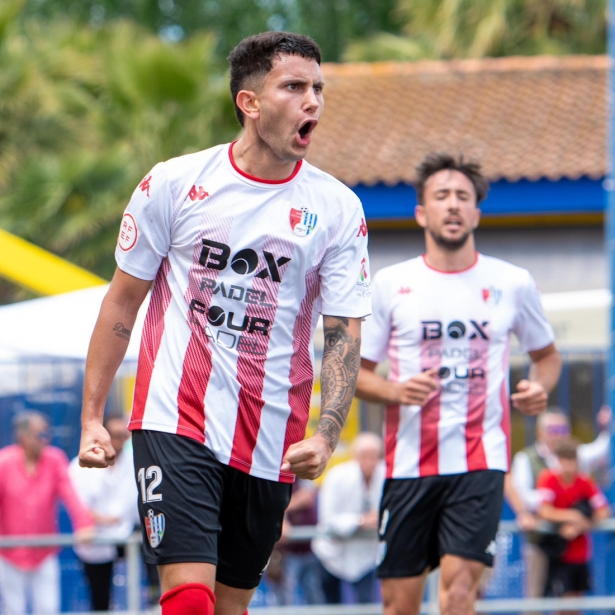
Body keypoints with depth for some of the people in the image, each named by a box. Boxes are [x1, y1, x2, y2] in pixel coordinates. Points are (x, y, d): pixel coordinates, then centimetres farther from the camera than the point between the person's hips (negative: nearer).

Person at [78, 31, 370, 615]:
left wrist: (326, 435, -16)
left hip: (271, 444, 2)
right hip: (175, 420, -2)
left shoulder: (337, 208, 1)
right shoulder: (173, 183, -1)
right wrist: (91, 418, 5)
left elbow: (344, 334, 0)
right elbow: (123, 301, 7)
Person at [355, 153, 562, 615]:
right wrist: (396, 392, -12)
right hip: (409, 461, 1)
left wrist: (540, 388, -2)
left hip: (481, 460, -1)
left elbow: (546, 354, 21)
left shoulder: (513, 283, 6)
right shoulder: (390, 284, 5)